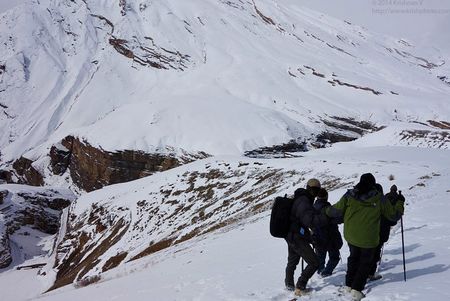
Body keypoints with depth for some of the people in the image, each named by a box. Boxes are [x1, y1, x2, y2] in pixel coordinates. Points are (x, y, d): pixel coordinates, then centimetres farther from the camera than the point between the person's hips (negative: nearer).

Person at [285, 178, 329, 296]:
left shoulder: (300, 199, 10)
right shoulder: (303, 202, -23)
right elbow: (310, 220, -34)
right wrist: (326, 217, -33)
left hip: (291, 236, 11)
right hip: (297, 238, -11)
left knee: (292, 261, 27)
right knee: (314, 263, -3)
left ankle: (289, 284, 46)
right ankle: (300, 288, 1)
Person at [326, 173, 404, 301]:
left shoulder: (349, 195, -7)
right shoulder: (379, 199, -9)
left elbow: (337, 211, -5)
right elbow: (393, 215, -1)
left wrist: (327, 210, 15)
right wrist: (400, 204, 18)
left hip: (351, 236, 3)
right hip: (369, 238, -2)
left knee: (354, 257, 26)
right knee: (365, 262, 14)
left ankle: (349, 284, 28)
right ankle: (356, 290, 7)